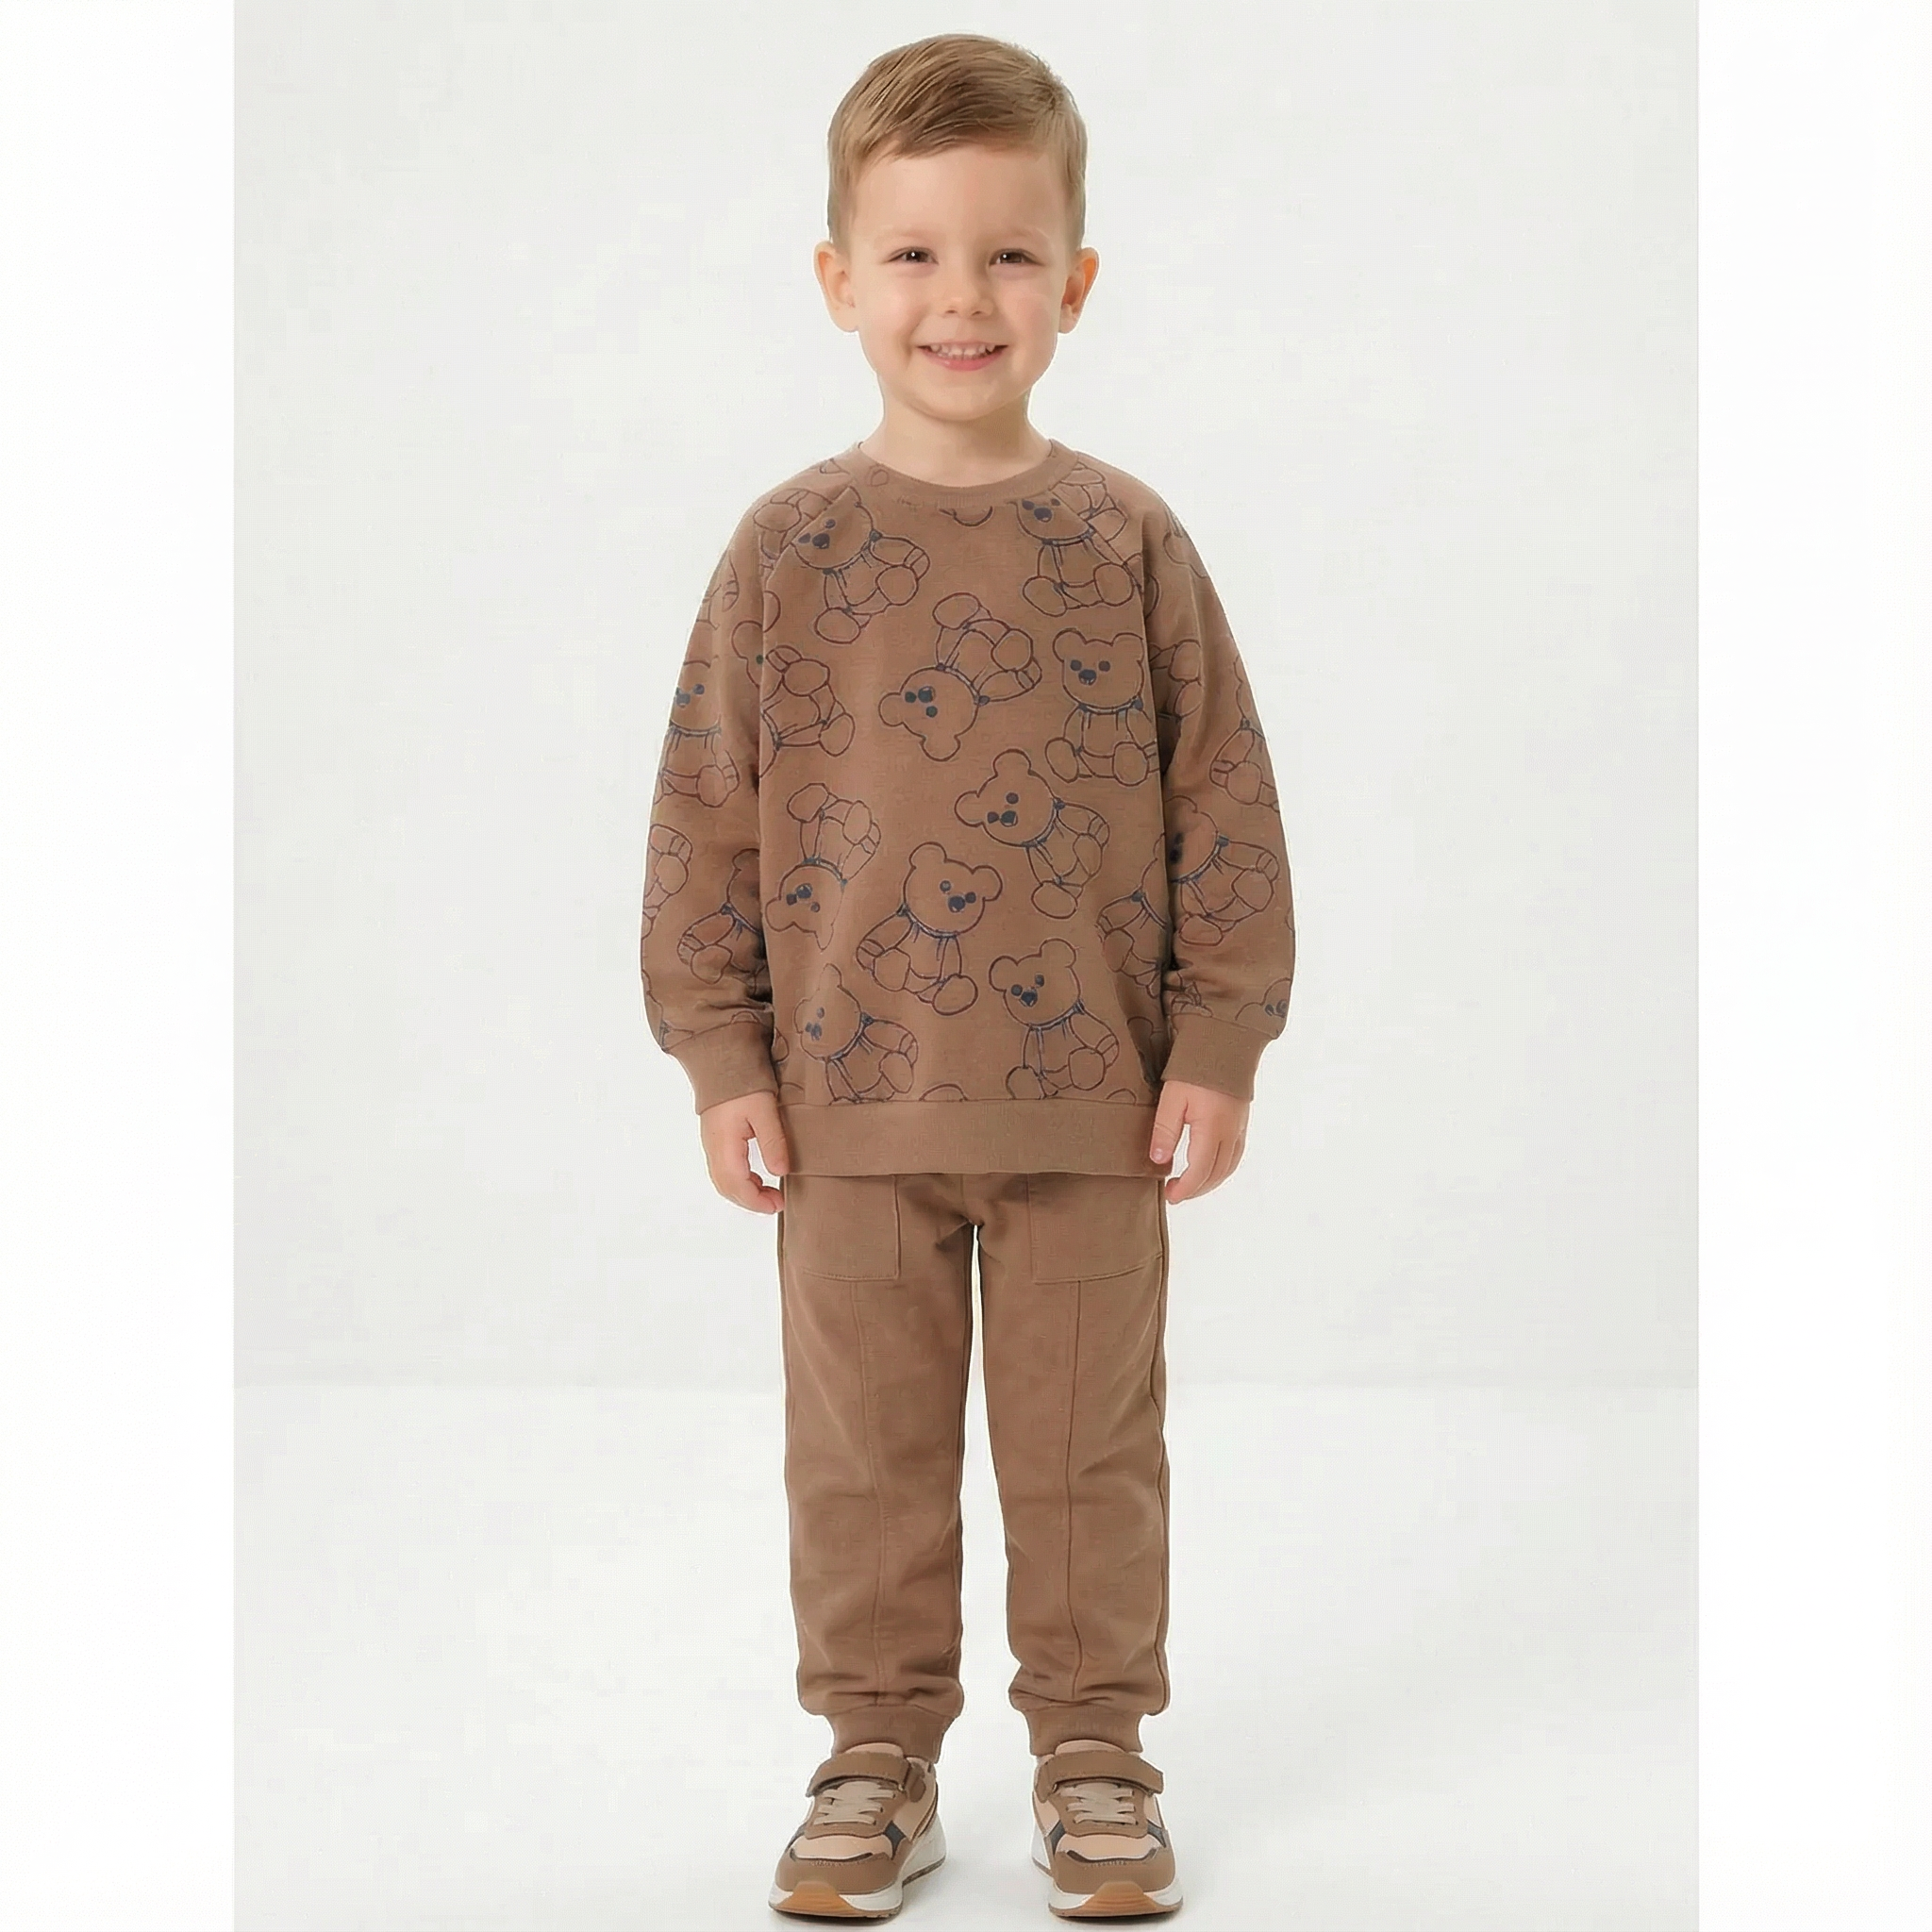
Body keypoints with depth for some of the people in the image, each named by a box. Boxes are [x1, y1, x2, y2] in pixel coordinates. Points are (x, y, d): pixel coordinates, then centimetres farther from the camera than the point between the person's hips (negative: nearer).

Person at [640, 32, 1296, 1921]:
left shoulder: (1127, 538, -1)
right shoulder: (792, 544, -1)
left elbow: (1221, 797, 2)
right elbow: (708, 811, 1)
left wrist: (1219, 1045, -2)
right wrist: (724, 1057, -2)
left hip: (1092, 1094, 0)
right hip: (851, 1096, 0)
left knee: (1088, 1446, 10)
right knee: (863, 1450, 10)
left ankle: (1094, 1751, 26)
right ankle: (877, 1759, 26)